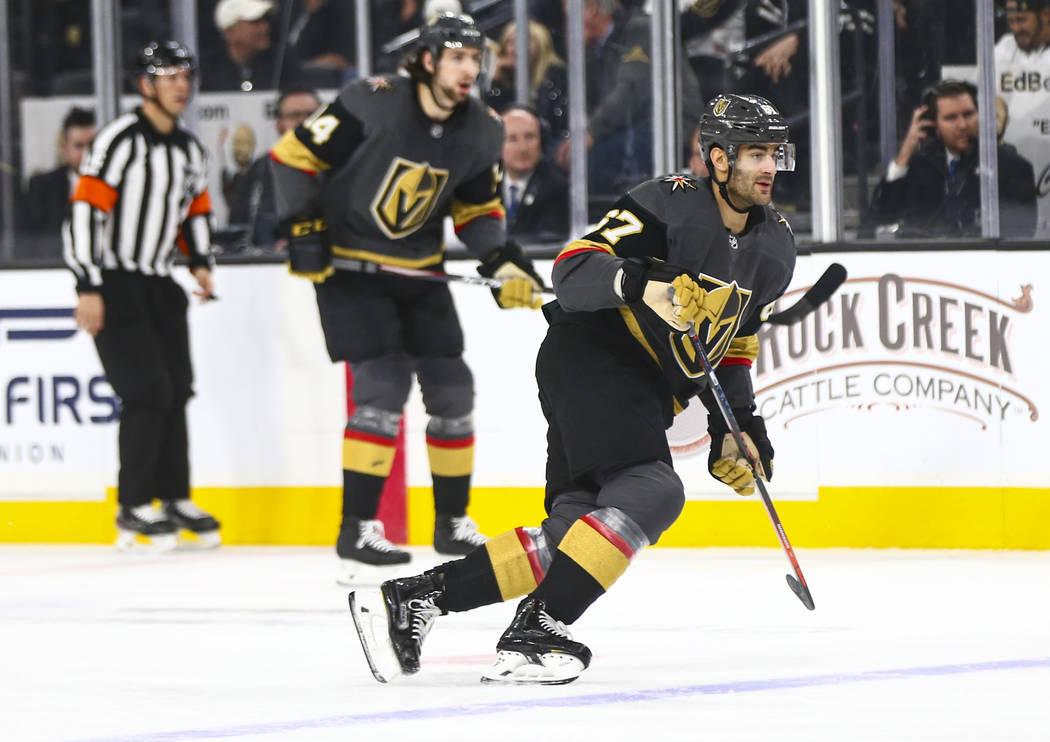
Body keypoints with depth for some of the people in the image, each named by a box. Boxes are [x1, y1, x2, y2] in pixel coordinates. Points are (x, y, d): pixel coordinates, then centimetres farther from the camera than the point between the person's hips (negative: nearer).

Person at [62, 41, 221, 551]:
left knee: (177, 390, 8)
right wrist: (88, 289, -22)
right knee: (148, 393, -12)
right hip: (112, 282, -8)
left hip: (158, 285, 8)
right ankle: (133, 509, -4)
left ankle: (174, 498, 20)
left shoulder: (188, 150, 10)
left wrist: (200, 261, 6)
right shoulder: (121, 140, -16)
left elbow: (196, 208, 24)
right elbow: (86, 208, -20)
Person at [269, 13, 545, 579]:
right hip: (348, 266, -6)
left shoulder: (480, 131, -3)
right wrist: (303, 229, -18)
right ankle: (357, 528, -13)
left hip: (418, 271, 7)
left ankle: (452, 522, 21)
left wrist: (504, 263, -6)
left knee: (450, 386, 6)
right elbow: (294, 154, -15)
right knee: (383, 385, -18)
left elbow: (476, 208, 10)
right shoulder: (372, 105, -22)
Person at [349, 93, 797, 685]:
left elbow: (735, 345, 25)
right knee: (652, 494, -28)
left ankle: (410, 599, 1)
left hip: (647, 392, 9)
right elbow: (574, 269, -19)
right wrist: (641, 284, -35)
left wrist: (737, 427, 16)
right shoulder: (673, 204, -12)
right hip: (593, 354, -9)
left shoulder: (775, 249, 14)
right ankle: (533, 636, -34)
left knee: (576, 530, -1)